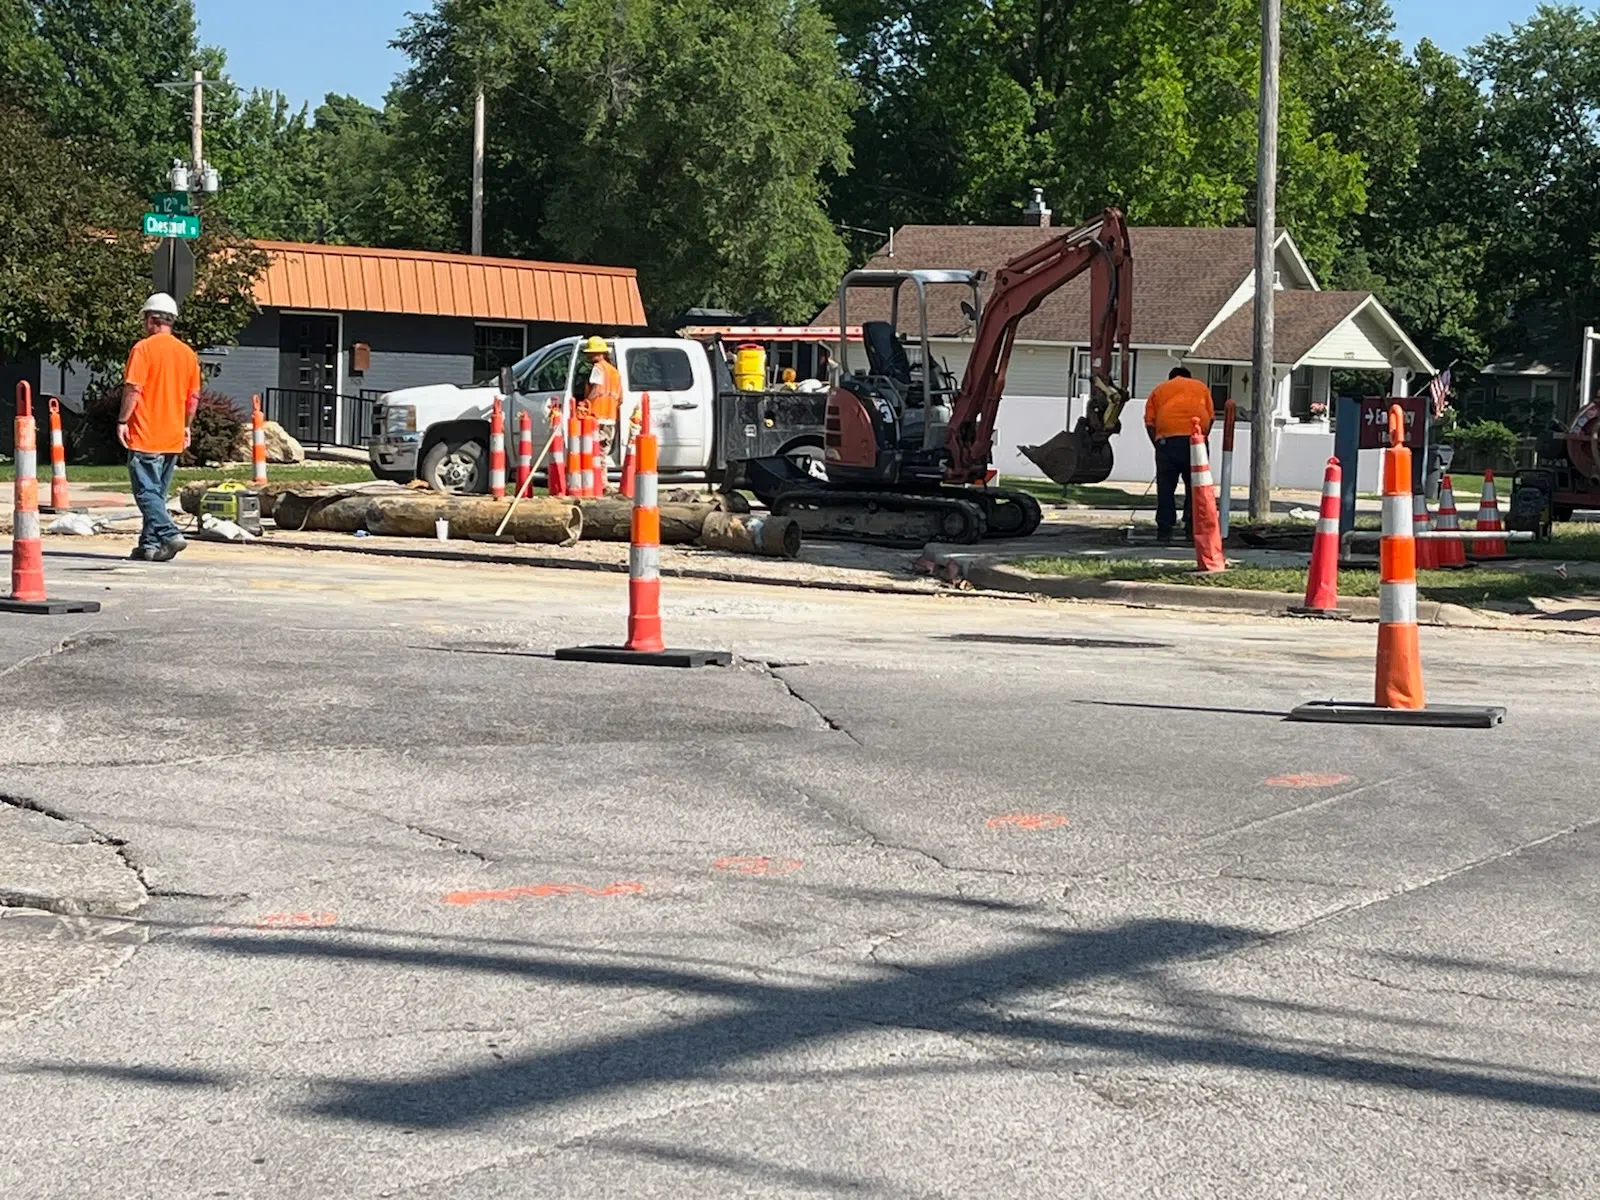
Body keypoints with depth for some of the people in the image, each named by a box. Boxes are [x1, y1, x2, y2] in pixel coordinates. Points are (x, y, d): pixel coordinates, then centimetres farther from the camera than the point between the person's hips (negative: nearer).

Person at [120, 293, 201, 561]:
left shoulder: (144, 348, -9)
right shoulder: (187, 353, 9)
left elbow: (133, 388, -16)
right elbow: (194, 396, 12)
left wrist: (122, 421, -9)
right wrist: (186, 426, 21)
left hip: (145, 435, -6)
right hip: (173, 438, 6)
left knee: (146, 492, -6)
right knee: (157, 493, 13)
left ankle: (169, 534, -21)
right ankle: (149, 544, 14)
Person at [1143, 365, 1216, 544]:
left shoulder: (1159, 390, 22)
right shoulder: (1201, 387, 24)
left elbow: (1149, 422, 12)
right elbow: (1211, 416, 13)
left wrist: (1158, 445, 17)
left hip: (1167, 438, 0)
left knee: (1165, 487, 4)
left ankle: (1164, 531, 1)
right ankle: (1192, 528, 9)